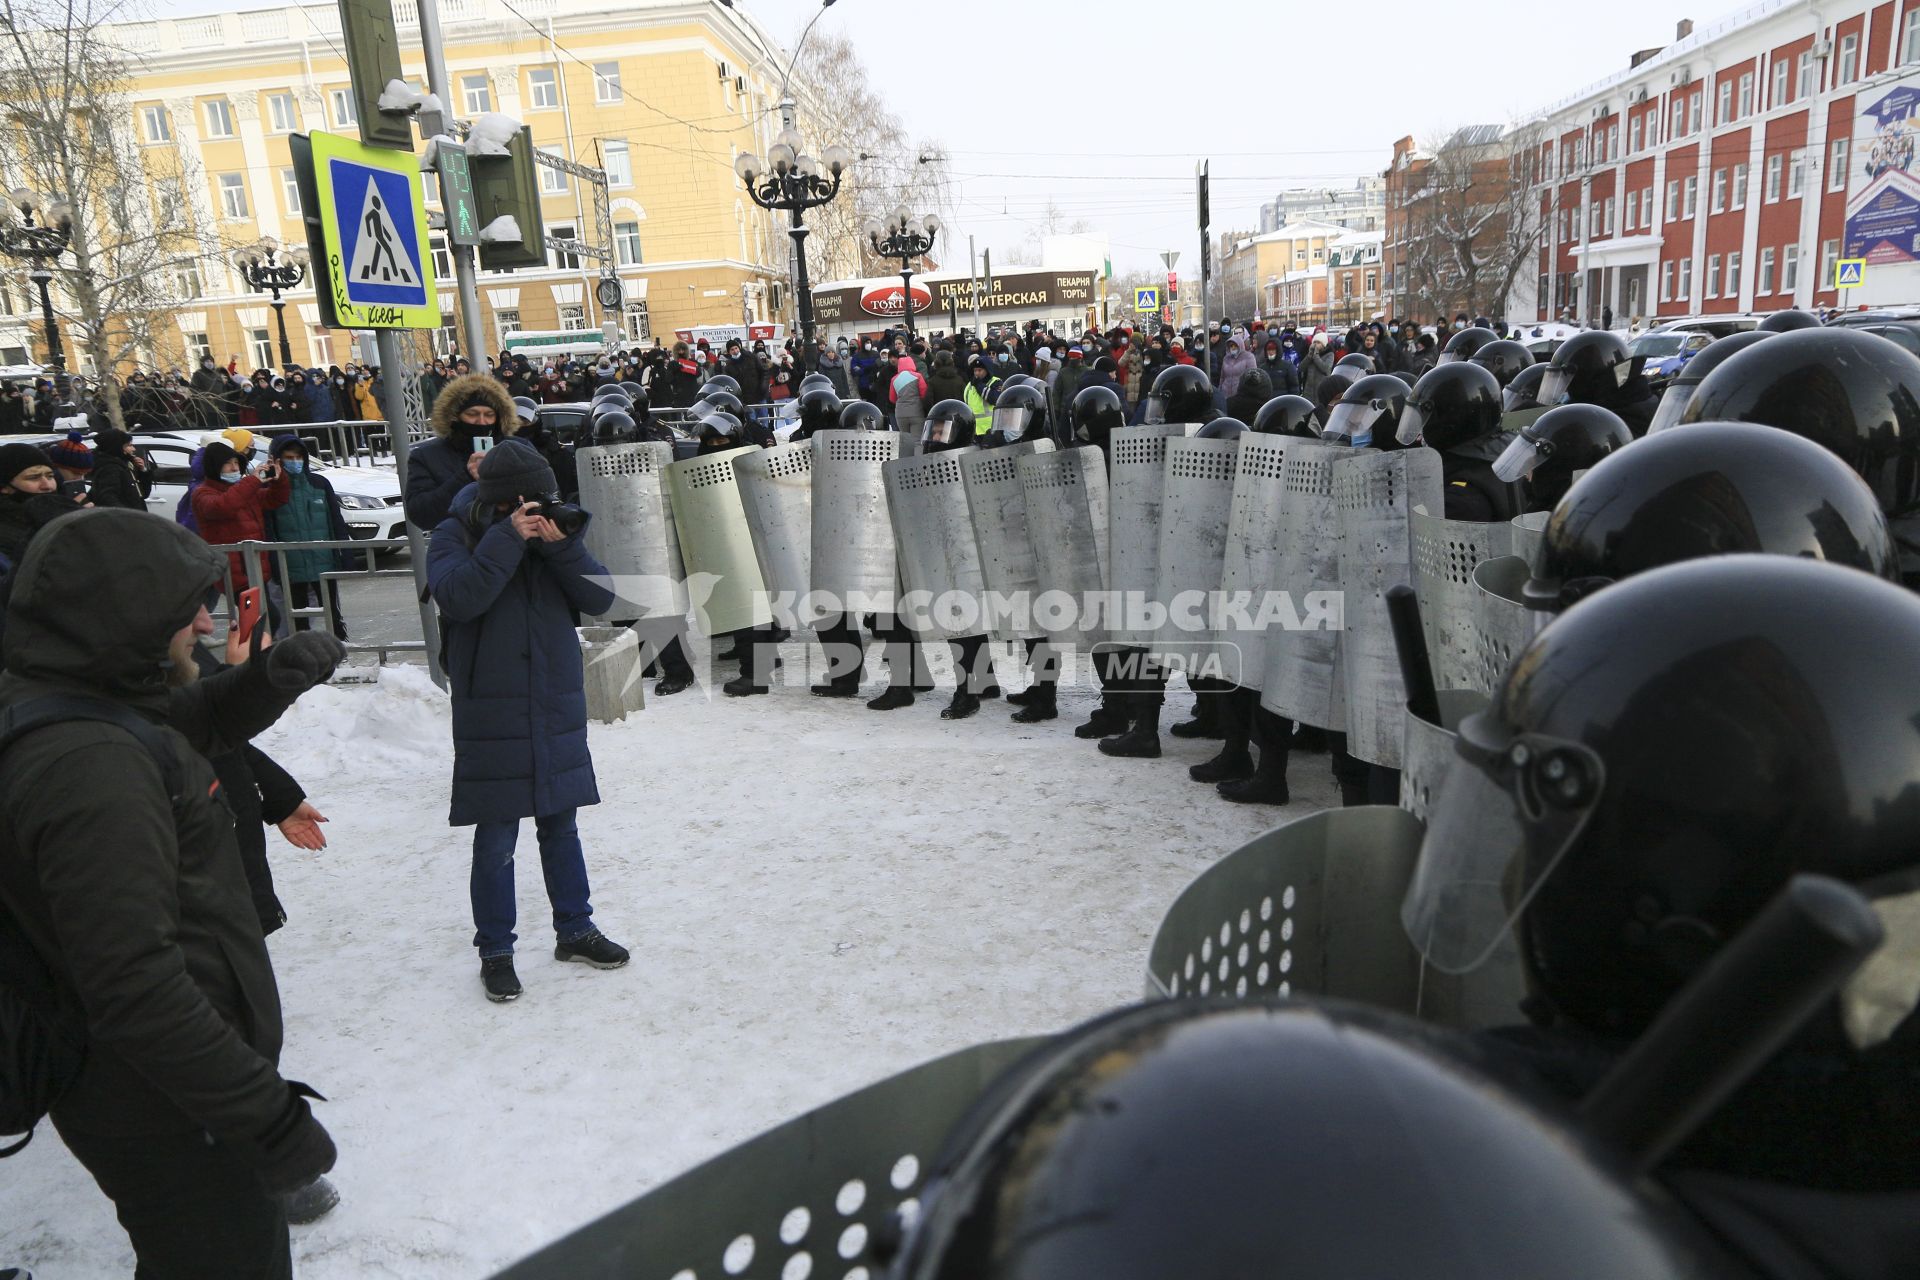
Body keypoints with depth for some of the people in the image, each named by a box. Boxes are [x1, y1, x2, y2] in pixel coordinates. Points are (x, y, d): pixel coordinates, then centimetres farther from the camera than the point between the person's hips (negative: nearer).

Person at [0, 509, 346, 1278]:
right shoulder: (90, 765, -30)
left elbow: (194, 724, 19)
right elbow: (135, 988, -32)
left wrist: (268, 680, -3)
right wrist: (268, 1116, -26)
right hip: (170, 1118, -10)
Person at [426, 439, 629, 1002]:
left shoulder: (551, 528, 6)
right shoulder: (455, 535, -4)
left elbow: (600, 598, -2)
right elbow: (457, 597, -23)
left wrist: (562, 546, -15)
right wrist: (508, 539, -23)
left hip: (558, 708, 4)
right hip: (492, 716, -4)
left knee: (561, 827, 16)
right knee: (496, 840, 3)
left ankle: (574, 929, 31)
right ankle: (495, 951, 18)